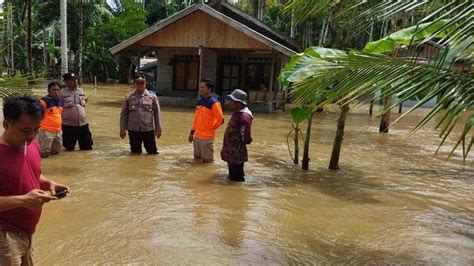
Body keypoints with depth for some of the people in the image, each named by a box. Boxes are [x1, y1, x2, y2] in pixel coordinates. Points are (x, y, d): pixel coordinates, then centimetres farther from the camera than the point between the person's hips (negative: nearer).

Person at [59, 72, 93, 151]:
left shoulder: (81, 91, 7)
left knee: (87, 147, 10)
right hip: (69, 126, -4)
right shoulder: (62, 93, -9)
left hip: (83, 124, 5)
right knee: (69, 149, 7)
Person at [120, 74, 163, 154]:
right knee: (135, 152, 12)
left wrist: (158, 129, 2)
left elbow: (157, 113, 4)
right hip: (133, 130, 1)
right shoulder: (129, 97, 5)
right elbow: (124, 113, 8)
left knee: (152, 151, 3)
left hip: (148, 129, -1)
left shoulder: (152, 96, 2)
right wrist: (123, 129, 4)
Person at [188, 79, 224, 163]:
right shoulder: (199, 101, 8)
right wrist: (192, 132, 15)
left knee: (207, 160, 2)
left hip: (207, 137, -8)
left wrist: (212, 128, -4)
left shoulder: (214, 102, -15)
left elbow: (220, 119, -18)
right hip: (197, 135, 8)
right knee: (197, 158, 19)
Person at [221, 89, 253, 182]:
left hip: (236, 154, -10)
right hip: (231, 153, 10)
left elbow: (245, 137, -26)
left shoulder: (244, 115, -24)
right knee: (233, 175, 24)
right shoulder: (237, 113, 9)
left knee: (236, 178, 2)